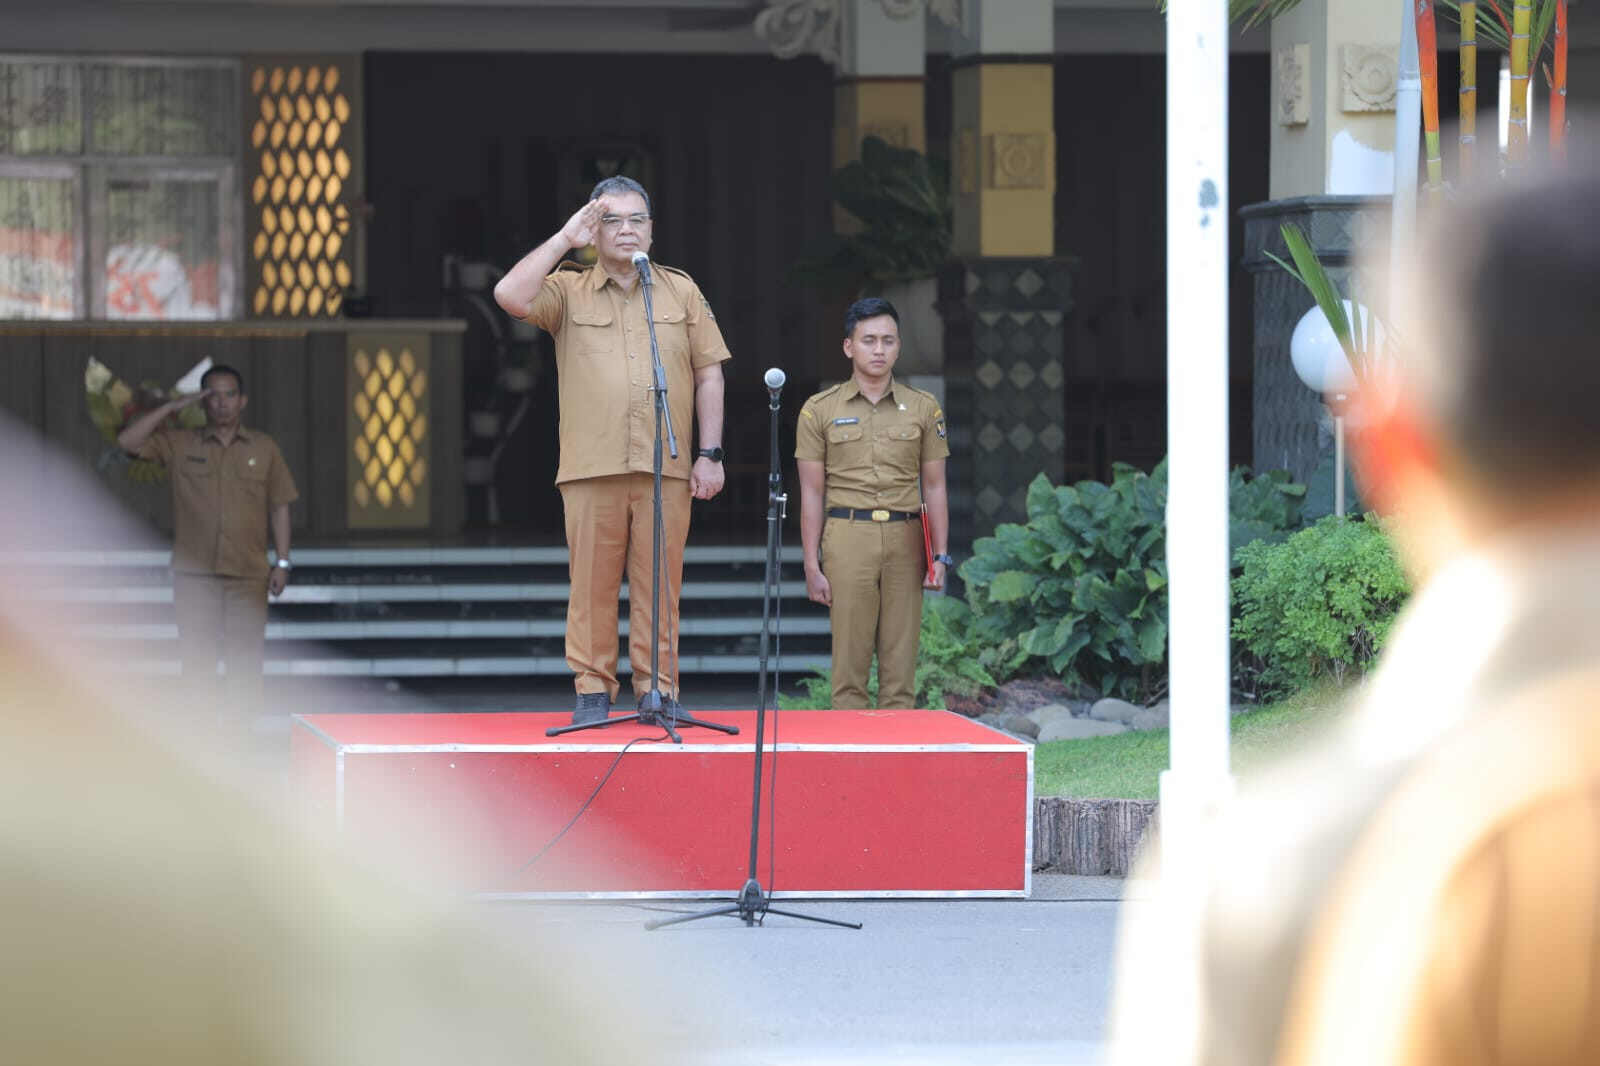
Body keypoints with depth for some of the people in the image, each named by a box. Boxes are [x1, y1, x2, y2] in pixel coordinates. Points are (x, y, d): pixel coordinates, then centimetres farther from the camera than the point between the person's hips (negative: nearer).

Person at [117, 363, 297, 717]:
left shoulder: (264, 448, 8)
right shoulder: (179, 444, 6)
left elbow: (279, 507, 9)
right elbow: (127, 441, -4)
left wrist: (282, 562, 2)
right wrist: (171, 408, -6)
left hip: (249, 572, 0)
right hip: (195, 572, 0)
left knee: (245, 661, 1)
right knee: (196, 658, -3)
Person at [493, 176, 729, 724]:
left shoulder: (682, 291, 14)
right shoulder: (569, 290, 9)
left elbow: (709, 375, 12)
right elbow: (510, 295, -10)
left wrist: (710, 453, 4)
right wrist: (565, 240, -5)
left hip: (667, 469, 1)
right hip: (592, 467, -1)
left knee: (660, 582, 0)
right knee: (593, 581, -2)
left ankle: (658, 688, 5)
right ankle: (593, 689, 4)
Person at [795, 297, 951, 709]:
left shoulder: (924, 408, 12)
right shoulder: (820, 410, 7)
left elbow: (934, 488, 13)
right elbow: (812, 493, 6)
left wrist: (941, 555, 4)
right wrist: (812, 565, 0)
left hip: (905, 540, 2)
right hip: (847, 536, -2)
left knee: (900, 663, 0)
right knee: (849, 663, -4)